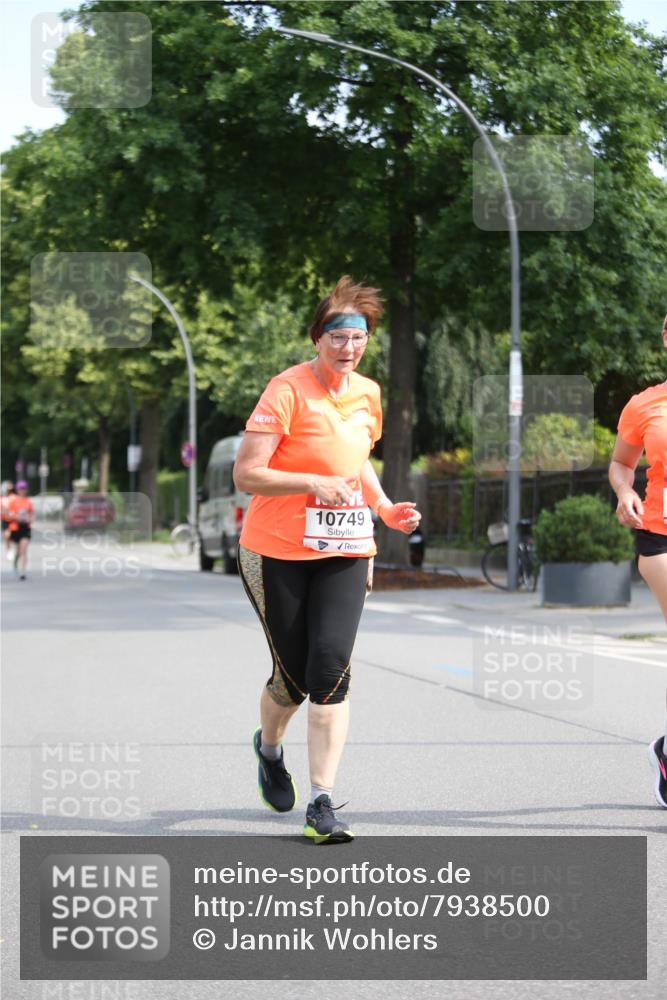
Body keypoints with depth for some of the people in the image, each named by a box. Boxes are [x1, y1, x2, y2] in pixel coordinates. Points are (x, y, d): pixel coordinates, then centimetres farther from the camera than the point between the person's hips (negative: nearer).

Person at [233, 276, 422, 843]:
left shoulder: (367, 393, 7)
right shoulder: (287, 390, -12)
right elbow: (246, 475, -16)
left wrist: (384, 508, 9)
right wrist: (313, 483, -27)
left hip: (345, 552, 4)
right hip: (278, 552, -4)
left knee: (331, 664, -13)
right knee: (293, 675, 4)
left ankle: (323, 803, -10)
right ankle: (269, 748, 40)